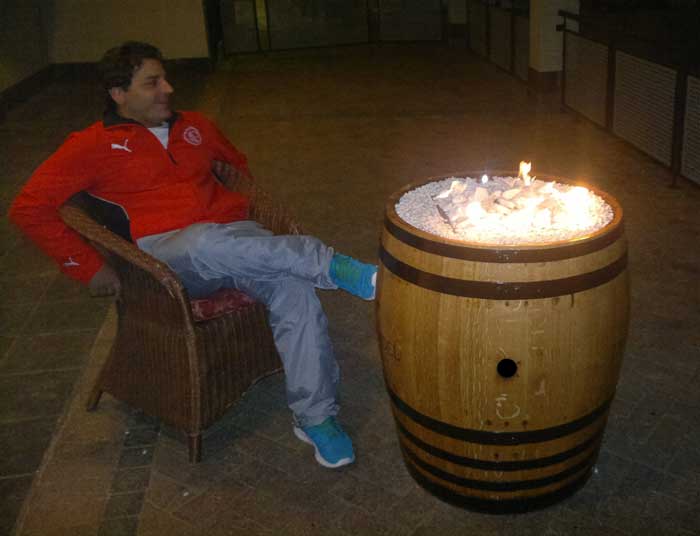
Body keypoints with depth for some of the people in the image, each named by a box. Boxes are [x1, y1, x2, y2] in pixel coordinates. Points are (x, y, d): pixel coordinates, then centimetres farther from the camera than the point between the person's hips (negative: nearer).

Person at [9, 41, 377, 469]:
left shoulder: (195, 126, 20)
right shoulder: (95, 145, 5)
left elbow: (242, 166, 36)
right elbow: (28, 209, 1)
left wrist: (259, 205, 18)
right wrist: (89, 267, -4)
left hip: (234, 238, 4)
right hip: (167, 254, -4)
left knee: (294, 288, -27)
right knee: (207, 240, -42)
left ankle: (316, 417, -16)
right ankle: (337, 269, -34)